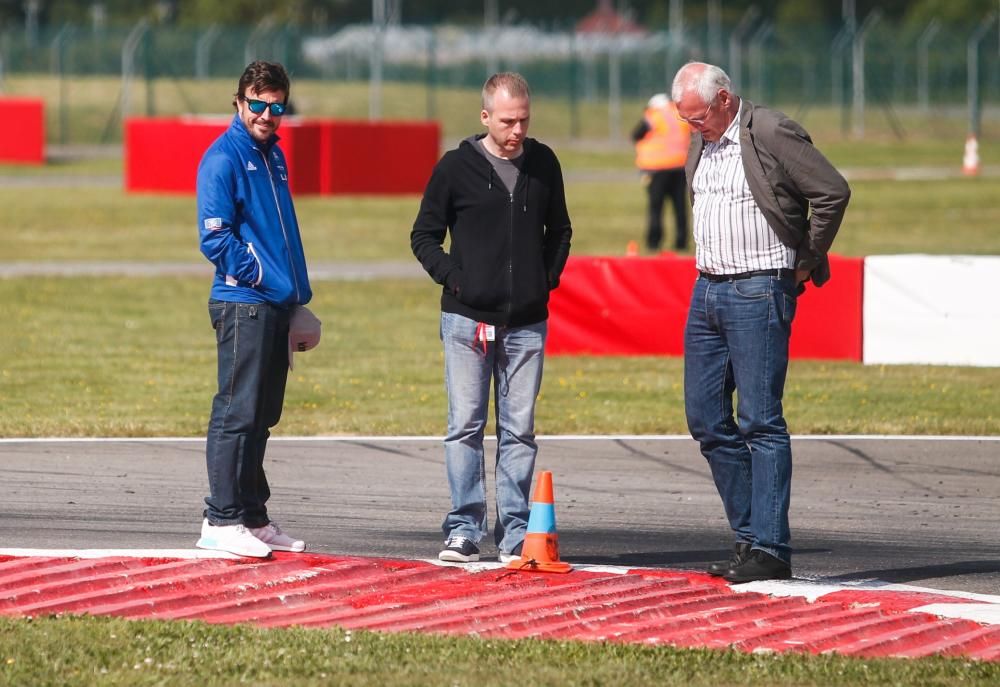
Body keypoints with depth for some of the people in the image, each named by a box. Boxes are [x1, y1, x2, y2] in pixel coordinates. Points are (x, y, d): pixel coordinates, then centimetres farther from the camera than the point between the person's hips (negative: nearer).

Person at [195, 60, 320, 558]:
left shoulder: (273, 156, 17)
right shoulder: (223, 157, -8)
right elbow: (215, 237, -14)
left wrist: (297, 297, 16)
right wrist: (263, 277, -16)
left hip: (276, 306, 8)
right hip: (242, 303, -8)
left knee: (260, 417, 12)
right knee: (237, 412, -8)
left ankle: (253, 518, 17)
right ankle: (222, 520, -6)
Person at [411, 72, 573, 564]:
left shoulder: (543, 164, 7)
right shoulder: (457, 167, -2)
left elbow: (559, 230, 20)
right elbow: (424, 236, 5)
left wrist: (547, 279, 7)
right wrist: (453, 277, -7)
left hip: (527, 323, 2)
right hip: (467, 318, -2)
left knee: (519, 430, 4)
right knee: (465, 426, -2)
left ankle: (514, 530, 8)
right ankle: (464, 528, 2)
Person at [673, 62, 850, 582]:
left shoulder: (773, 135, -12)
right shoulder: (701, 143, 12)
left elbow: (833, 192, -12)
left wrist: (805, 263, -4)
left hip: (759, 292, -9)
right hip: (707, 290, 9)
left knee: (760, 421, -9)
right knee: (706, 419, 7)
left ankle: (770, 549, -7)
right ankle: (749, 535, 15)